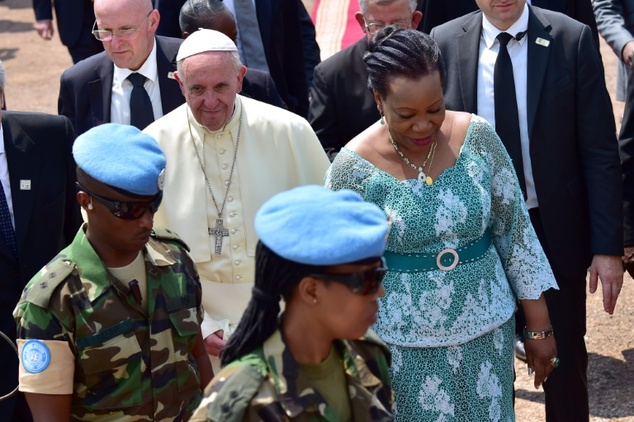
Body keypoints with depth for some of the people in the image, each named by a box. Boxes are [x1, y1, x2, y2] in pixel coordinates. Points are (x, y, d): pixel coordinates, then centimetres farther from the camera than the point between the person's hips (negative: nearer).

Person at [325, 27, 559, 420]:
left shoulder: (477, 136, -8)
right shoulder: (354, 167, -14)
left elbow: (516, 230, 0)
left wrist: (540, 326, 1)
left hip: (487, 331, 2)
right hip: (403, 346, -2)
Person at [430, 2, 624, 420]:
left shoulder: (573, 39, -10)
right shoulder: (444, 43, -5)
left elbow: (600, 153, -8)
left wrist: (608, 245, -11)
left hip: (556, 230, -1)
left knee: (566, 359, 13)